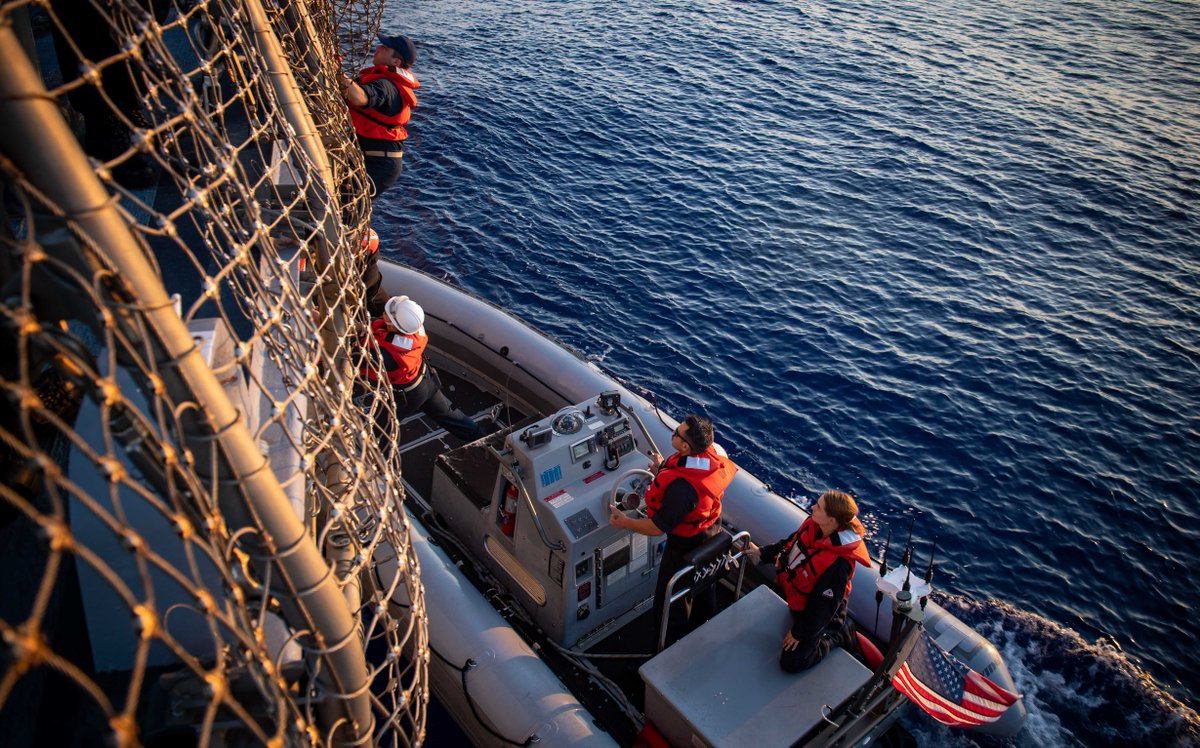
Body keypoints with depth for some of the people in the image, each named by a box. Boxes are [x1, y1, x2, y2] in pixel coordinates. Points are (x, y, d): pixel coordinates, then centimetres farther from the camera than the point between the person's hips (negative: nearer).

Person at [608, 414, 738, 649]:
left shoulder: (681, 487, -43)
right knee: (704, 589, 33)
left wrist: (624, 522, -16)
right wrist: (662, 472, -5)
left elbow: (658, 528, -31)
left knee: (669, 601, 16)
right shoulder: (712, 452, -20)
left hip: (686, 547, -9)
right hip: (711, 533, 9)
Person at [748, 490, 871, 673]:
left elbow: (823, 607, -27)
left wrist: (799, 633, -16)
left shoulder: (838, 563, -41)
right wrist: (762, 552, 2)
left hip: (812, 611, -7)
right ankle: (836, 623, 37)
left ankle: (837, 636, 17)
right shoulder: (812, 524, -22)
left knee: (791, 662, 5)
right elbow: (790, 543, 3)